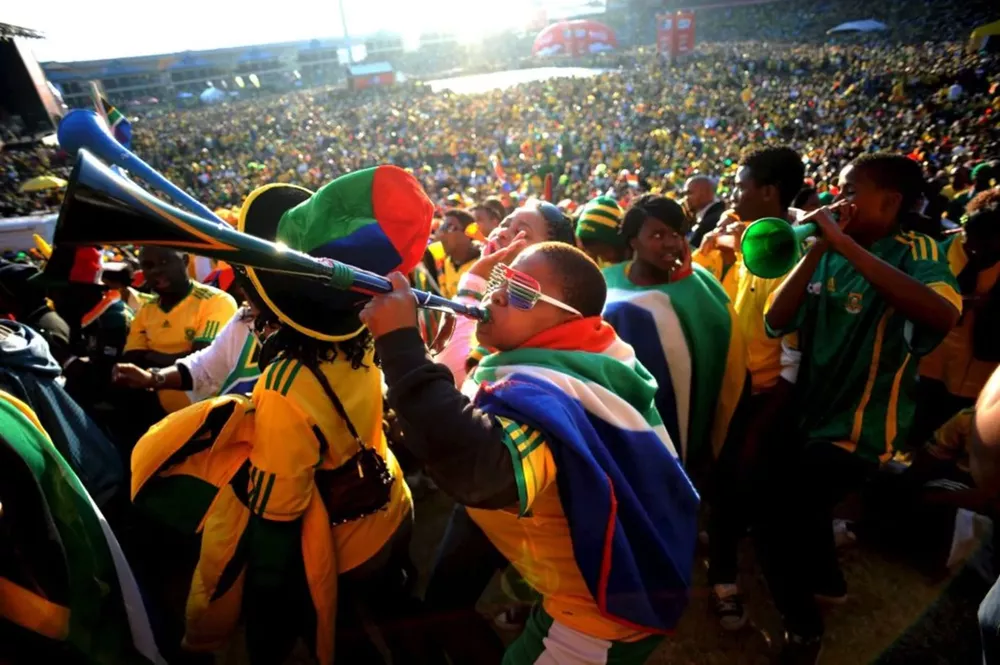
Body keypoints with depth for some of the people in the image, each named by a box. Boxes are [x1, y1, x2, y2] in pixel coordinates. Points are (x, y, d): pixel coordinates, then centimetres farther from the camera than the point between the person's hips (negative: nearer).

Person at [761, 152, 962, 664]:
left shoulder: (916, 252, -16)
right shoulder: (829, 258, -1)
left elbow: (943, 315, -38)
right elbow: (776, 321, -12)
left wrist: (848, 244, -36)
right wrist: (819, 248, -20)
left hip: (856, 425, -6)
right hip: (810, 410, 6)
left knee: (779, 520, -1)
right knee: (801, 502, 27)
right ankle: (827, 579, 57)